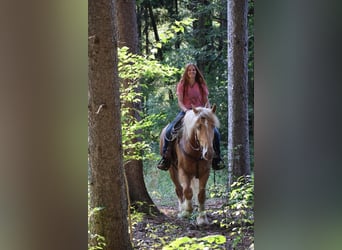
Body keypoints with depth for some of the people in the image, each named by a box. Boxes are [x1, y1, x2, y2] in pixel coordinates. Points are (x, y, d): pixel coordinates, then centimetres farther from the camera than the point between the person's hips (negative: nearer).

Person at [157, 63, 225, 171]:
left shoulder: (201, 85, 9)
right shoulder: (182, 85, 5)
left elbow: (206, 101, 8)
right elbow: (180, 101, -1)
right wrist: (186, 110, -21)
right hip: (185, 112, -1)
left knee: (215, 132, -20)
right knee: (169, 131, -23)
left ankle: (217, 158, -5)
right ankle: (165, 157, -10)